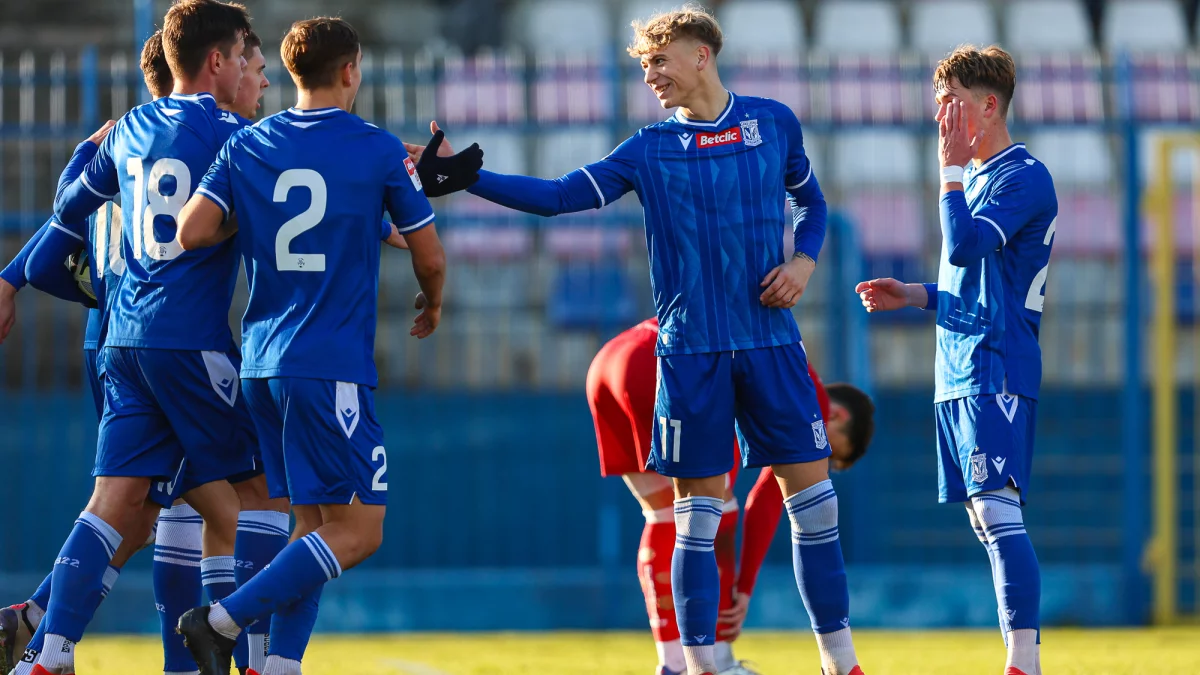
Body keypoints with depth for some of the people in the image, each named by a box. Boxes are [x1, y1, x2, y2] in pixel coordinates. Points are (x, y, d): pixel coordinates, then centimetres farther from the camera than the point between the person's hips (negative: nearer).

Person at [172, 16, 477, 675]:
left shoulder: (246, 146, 8)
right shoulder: (380, 150, -3)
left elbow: (193, 232, -2)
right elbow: (429, 257, 2)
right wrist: (432, 305, 24)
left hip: (262, 364, 6)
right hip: (333, 366, -6)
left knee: (314, 524, 13)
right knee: (357, 530, -5)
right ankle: (223, 621, -15)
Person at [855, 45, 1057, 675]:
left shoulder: (1024, 177, -10)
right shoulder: (975, 176, 20)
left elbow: (966, 247, -24)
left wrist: (951, 166, -17)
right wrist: (914, 295, 17)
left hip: (997, 371, -10)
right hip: (959, 374, 10)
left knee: (998, 509, -18)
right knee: (984, 520, 8)